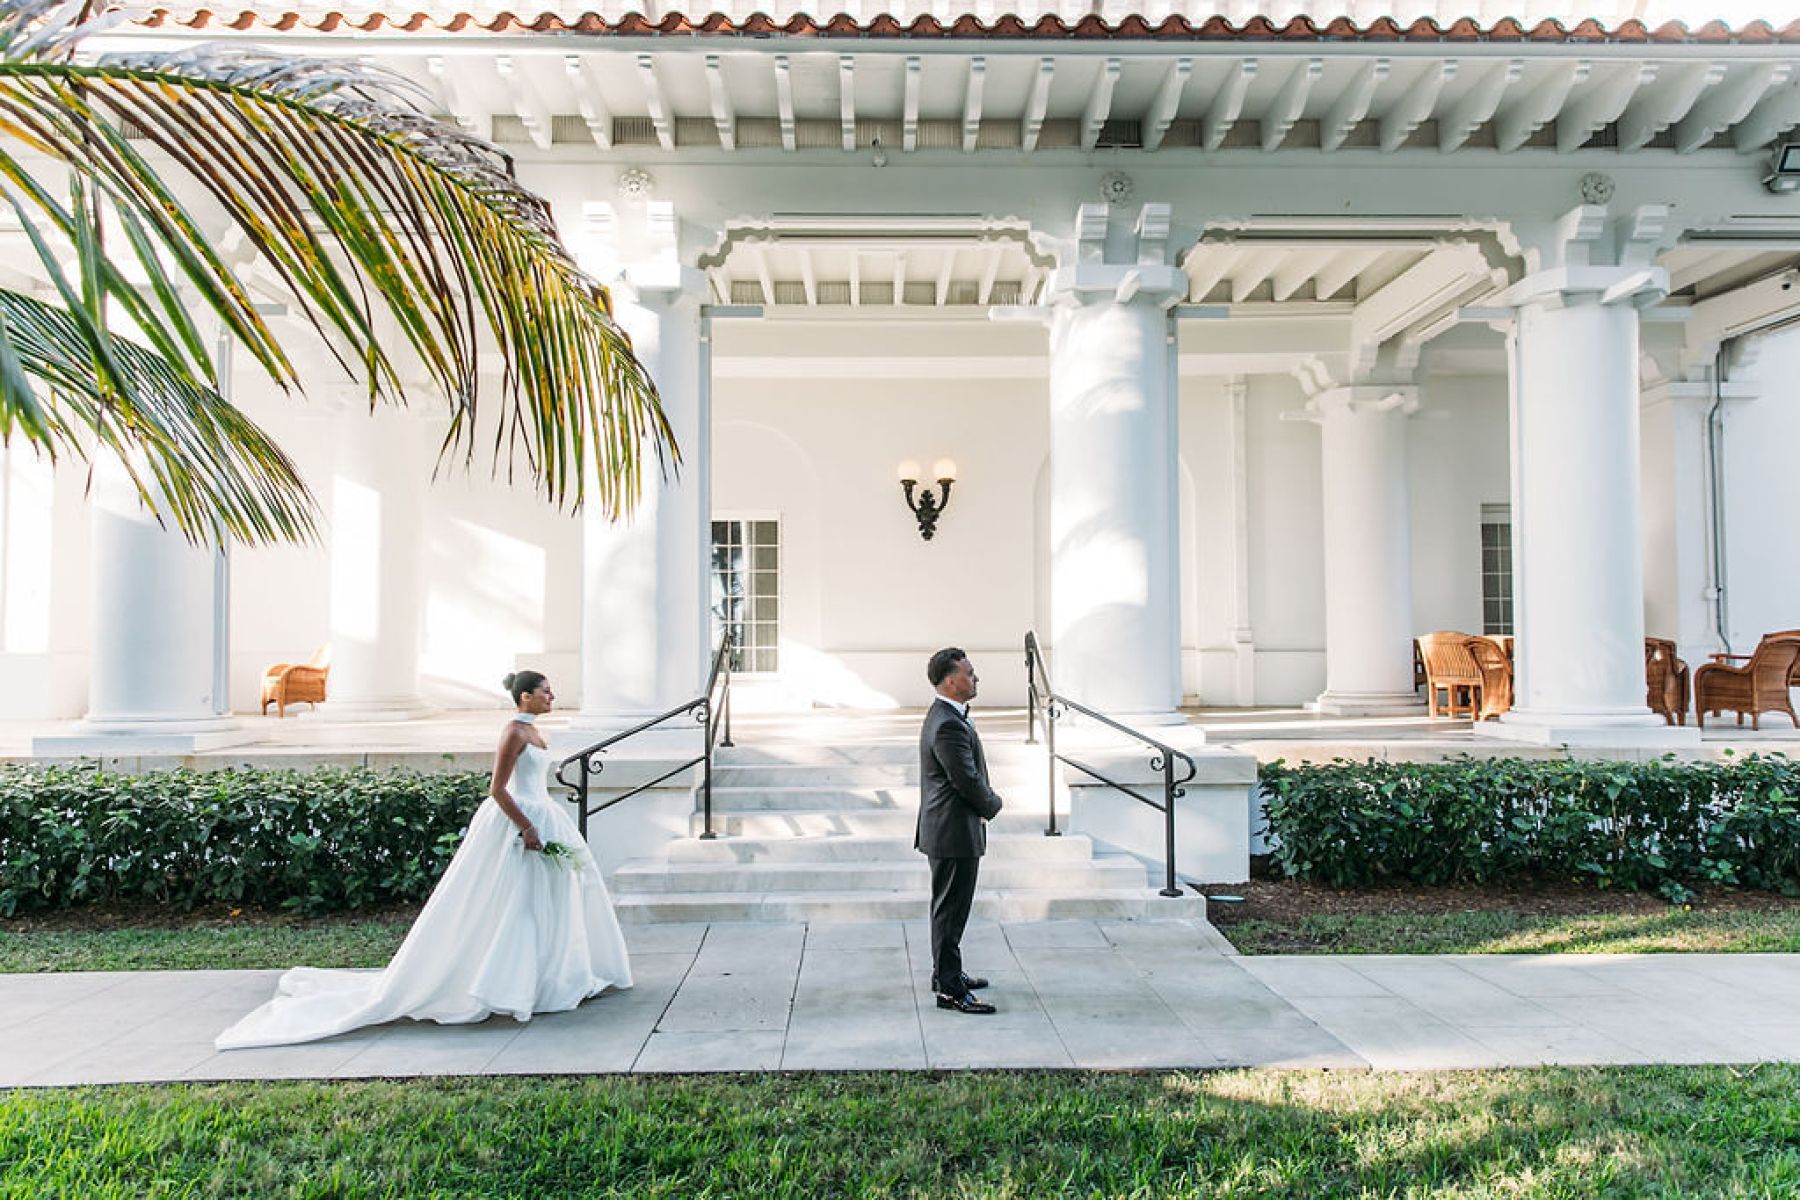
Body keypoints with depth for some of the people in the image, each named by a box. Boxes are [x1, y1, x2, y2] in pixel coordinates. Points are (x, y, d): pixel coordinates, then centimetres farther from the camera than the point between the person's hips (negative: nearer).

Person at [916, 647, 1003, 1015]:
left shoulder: (947, 716, 11)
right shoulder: (948, 725, -23)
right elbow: (967, 781, -23)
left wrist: (984, 802, 4)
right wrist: (992, 805, -5)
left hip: (948, 830, 11)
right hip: (954, 832, -11)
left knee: (949, 908, 21)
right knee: (950, 910, -2)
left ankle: (946, 972, 35)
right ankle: (950, 989, 6)